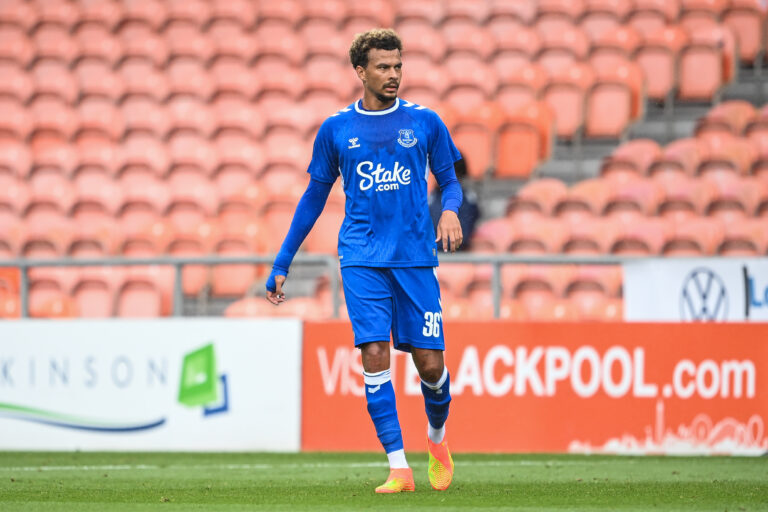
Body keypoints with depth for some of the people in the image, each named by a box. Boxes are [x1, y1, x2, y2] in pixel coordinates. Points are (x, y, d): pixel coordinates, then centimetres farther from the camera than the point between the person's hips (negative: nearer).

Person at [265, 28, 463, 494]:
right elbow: (314, 198, 14)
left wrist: (451, 210, -12)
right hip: (362, 259, 0)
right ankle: (399, 468, -10)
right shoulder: (336, 129, 6)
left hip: (415, 258, 0)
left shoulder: (425, 122, 5)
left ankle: (437, 437, 30)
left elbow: (450, 181, 12)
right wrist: (282, 264, 13)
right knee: (375, 355, -14)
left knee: (430, 364, -2)